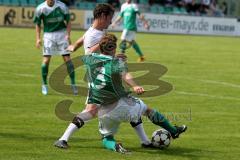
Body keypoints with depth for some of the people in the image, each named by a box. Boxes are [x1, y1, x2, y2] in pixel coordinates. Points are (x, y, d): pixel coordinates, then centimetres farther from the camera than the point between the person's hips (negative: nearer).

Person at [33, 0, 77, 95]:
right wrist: (38, 39, -4)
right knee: (46, 60, -7)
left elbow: (68, 22, 0)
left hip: (61, 33, 0)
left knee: (67, 59, -4)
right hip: (48, 35, 0)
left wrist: (68, 35, -13)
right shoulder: (40, 8, -7)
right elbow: (38, 24, 5)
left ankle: (73, 84, 6)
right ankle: (44, 85, 10)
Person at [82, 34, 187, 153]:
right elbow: (125, 75, -32)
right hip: (121, 104, -2)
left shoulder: (90, 59, 1)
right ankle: (173, 131, 37)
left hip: (103, 111, 2)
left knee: (107, 138, 21)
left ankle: (114, 146, -14)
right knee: (147, 109, 24)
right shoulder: (116, 63, -10)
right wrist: (135, 86, -52)